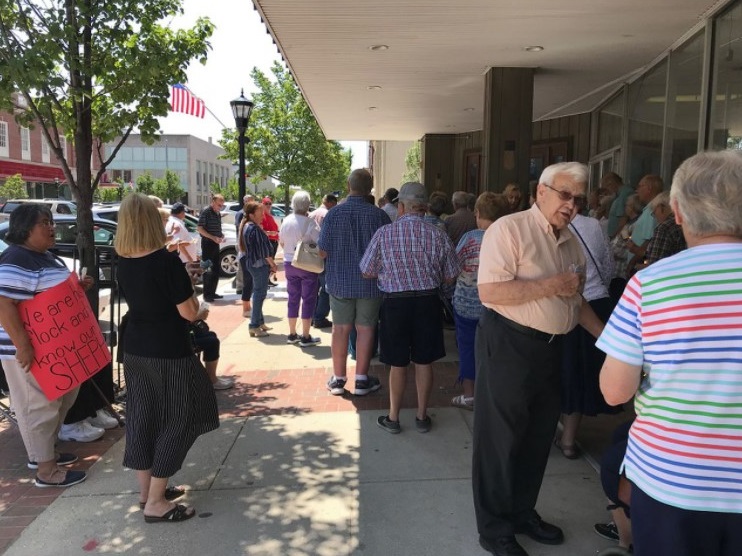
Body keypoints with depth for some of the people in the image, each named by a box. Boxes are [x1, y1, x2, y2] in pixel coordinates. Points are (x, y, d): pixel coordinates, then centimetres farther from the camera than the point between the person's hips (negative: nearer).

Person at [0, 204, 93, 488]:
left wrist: (78, 285, 4)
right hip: (30, 349, -10)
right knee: (39, 406, 0)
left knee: (58, 401, 20)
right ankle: (46, 470, 11)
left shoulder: (46, 257, 12)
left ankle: (42, 452, 35)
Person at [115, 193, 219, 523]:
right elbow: (189, 313, -18)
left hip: (134, 349, 7)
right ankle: (155, 502, 9)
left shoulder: (123, 263, 1)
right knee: (179, 420, 5)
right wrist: (188, 286, 0)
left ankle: (146, 490, 28)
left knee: (142, 417, 16)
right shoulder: (167, 261, -20)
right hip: (169, 351, -7)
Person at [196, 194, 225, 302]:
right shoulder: (206, 212, -12)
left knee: (216, 269, 11)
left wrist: (221, 236, 1)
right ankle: (206, 294, 1)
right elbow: (199, 229, -16)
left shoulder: (218, 213, 12)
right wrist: (213, 237, -23)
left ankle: (212, 292, 19)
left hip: (215, 243, 8)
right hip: (207, 243, -8)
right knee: (208, 269, -4)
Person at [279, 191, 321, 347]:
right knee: (308, 300, 4)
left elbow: (282, 242, 11)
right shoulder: (310, 222, -18)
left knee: (293, 299, 14)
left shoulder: (286, 221, 0)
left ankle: (292, 334, 22)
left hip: (289, 264, 6)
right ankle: (305, 337, 7)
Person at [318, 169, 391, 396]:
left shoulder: (334, 213, -8)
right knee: (365, 328, 8)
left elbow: (323, 251, -5)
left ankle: (338, 379, 19)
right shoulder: (379, 215, -10)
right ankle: (361, 380, 14)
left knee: (340, 328, 10)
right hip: (370, 283, -1)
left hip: (339, 281, 1)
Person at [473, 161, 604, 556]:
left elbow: (575, 299, 23)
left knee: (538, 436, 18)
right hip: (508, 343, -8)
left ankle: (522, 512, 37)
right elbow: (489, 291, -23)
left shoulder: (571, 242, 13)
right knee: (501, 439, 3)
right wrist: (550, 286, -21)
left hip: (550, 346, 8)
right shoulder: (509, 229, -14)